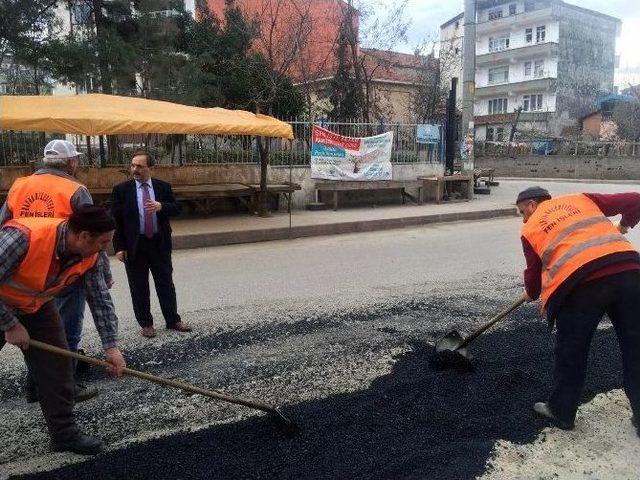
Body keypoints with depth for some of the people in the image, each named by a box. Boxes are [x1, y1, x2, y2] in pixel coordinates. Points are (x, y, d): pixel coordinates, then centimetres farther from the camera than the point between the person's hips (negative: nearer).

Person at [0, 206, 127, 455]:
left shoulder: (90, 255, -19)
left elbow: (101, 300, -16)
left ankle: (65, 434, 11)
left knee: (57, 366, 0)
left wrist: (111, 346, -20)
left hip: (37, 307, 5)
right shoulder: (22, 238, -38)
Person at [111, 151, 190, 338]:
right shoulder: (121, 189, -2)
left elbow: (176, 208, 1)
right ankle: (146, 324, 20)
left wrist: (161, 206, -20)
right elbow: (116, 220, -4)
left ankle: (173, 320, 22)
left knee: (166, 284, 10)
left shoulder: (163, 187, 4)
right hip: (134, 246, -1)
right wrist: (119, 247, -9)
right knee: (139, 288, 7)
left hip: (160, 244, 2)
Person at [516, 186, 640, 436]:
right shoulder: (581, 199, 25)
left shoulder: (530, 229, 18)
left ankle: (561, 412, 27)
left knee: (570, 352, 14)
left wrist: (532, 293, 43)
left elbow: (534, 273, 22)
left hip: (580, 284, -3)